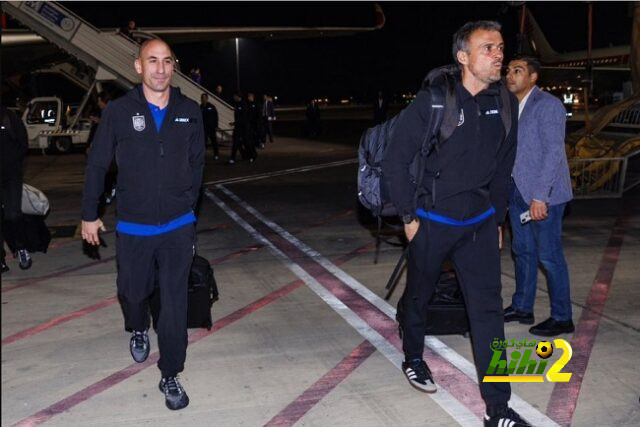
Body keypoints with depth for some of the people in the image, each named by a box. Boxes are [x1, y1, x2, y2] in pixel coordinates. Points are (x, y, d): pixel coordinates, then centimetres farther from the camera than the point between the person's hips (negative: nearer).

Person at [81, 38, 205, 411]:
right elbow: (97, 165, 0)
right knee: (134, 291, 17)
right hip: (133, 227, 0)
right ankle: (139, 330, 52)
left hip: (178, 227, 0)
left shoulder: (190, 111, -3)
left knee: (175, 303, 2)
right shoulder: (120, 111, -8)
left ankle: (171, 376, 16)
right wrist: (90, 215, 4)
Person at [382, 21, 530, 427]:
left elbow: (503, 168, 9)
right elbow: (396, 159, -10)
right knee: (419, 295, 16)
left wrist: (497, 218, 11)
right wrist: (409, 215, -8)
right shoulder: (432, 100, -14)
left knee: (488, 308, 0)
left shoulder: (506, 103, -1)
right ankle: (414, 357, 44)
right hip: (432, 220, -3)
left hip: (480, 222, 3)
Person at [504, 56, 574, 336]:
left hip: (542, 195, -7)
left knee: (549, 256, -1)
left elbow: (554, 151, -17)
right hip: (517, 192, 8)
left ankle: (562, 318, 10)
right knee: (523, 251, 15)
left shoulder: (548, 105, -10)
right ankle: (522, 308, 27)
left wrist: (540, 196, -22)